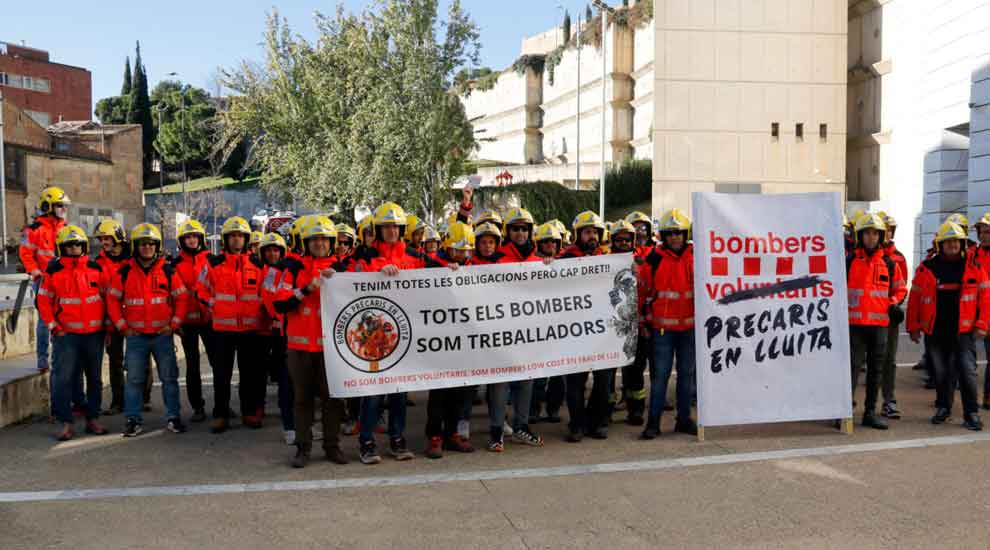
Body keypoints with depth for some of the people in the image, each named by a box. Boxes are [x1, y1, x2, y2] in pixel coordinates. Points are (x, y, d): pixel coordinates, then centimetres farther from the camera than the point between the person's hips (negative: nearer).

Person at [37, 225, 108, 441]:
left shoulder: (96, 268, 5)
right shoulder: (53, 271, 0)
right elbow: (43, 301, 4)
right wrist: (53, 326, -3)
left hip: (95, 333, 2)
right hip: (67, 334, -2)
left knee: (94, 378, 9)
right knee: (64, 378, -6)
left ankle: (92, 419, 20)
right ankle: (67, 423, 1)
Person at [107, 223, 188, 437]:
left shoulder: (168, 270, 2)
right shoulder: (125, 271, 2)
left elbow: (182, 297, 5)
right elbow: (113, 300, 6)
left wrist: (174, 324, -2)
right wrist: (123, 326, 0)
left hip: (163, 334, 0)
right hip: (135, 335, 0)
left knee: (169, 377, 4)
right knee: (134, 379, 4)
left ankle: (173, 418, 13)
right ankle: (133, 420, 12)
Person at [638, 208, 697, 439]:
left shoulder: (696, 256, 3)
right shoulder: (654, 259, -2)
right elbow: (643, 290, 5)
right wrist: (644, 319, 6)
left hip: (690, 325, 2)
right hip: (662, 326, -2)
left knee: (687, 373, 11)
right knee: (660, 374, -1)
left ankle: (684, 418, 21)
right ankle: (653, 421, 6)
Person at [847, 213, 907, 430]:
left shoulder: (889, 263, 9)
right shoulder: (849, 261, 0)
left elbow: (900, 288, 19)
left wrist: (894, 304, 1)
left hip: (880, 324, 4)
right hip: (854, 323, -4)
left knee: (876, 369, 9)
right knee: (852, 367, -7)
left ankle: (870, 412, 18)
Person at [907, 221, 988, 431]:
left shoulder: (974, 268, 3)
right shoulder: (927, 268, 2)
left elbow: (985, 297, 4)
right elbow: (915, 299, 4)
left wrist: (981, 325, -4)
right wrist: (913, 326, 1)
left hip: (964, 330, -1)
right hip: (935, 331, 1)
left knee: (967, 371, -6)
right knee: (941, 372, 12)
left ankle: (971, 413, 3)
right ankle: (944, 407, 28)